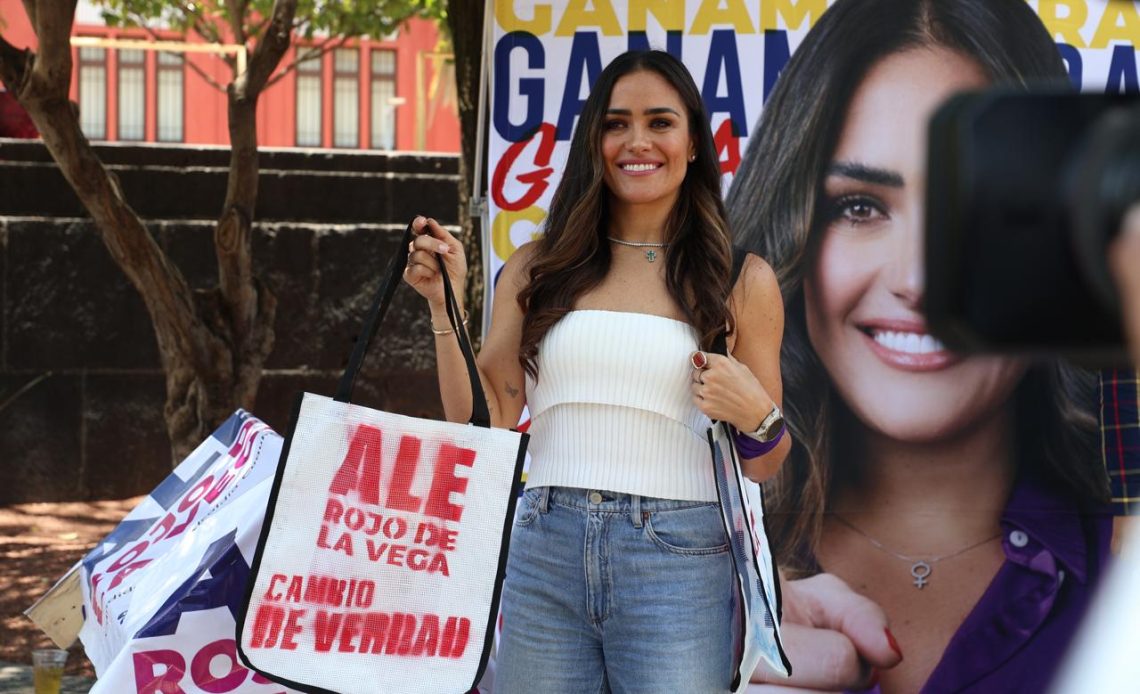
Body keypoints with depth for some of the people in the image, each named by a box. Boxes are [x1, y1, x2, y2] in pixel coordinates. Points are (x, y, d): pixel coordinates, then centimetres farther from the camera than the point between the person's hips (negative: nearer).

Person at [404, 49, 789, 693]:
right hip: (543, 547, 2)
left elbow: (764, 465, 10)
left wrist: (756, 418, -11)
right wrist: (445, 304, -1)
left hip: (676, 562, -1)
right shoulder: (538, 270, 10)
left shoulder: (741, 280, 5)